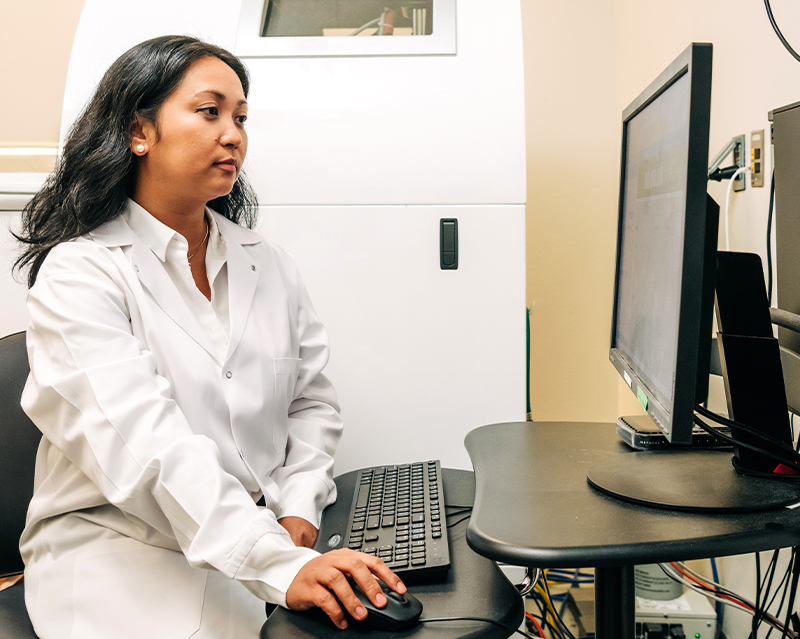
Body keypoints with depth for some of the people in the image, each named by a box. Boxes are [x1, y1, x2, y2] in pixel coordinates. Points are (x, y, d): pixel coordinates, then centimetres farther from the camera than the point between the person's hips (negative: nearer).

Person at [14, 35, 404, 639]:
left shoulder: (268, 264, 11)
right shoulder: (77, 274, -9)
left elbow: (311, 400, 13)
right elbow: (148, 447, -21)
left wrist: (299, 512, -5)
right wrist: (281, 567, -30)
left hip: (269, 532, 5)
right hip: (122, 547, -4)